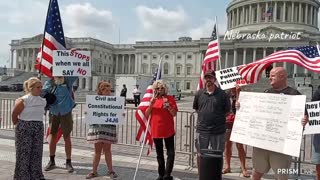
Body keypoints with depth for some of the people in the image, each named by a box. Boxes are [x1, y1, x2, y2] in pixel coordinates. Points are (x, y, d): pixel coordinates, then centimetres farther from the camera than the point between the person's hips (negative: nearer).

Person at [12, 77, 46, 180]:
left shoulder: (42, 101, 4)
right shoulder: (23, 101, -12)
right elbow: (14, 115, -3)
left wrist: (36, 124, 12)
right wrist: (19, 125, 6)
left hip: (39, 129, 5)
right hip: (24, 128, -5)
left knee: (37, 152, 8)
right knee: (24, 152, 1)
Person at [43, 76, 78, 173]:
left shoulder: (68, 80, -5)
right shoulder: (48, 84, -2)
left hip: (66, 113, -2)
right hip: (53, 113, 2)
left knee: (67, 137, 4)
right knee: (52, 136, 9)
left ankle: (68, 162, 15)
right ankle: (52, 162, 24)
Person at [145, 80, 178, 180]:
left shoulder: (170, 98, -2)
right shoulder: (153, 99, 7)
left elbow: (174, 114, -6)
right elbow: (147, 114, 2)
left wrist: (168, 105, -20)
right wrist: (151, 104, -12)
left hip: (168, 130, -3)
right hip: (156, 130, 3)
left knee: (170, 153, -3)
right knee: (159, 154, 13)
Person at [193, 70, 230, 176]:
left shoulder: (222, 94, -4)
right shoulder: (199, 94, 3)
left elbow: (227, 111, 3)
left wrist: (218, 118, 1)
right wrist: (203, 116, 7)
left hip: (218, 131, -2)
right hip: (202, 129, 2)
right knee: (200, 154, 12)